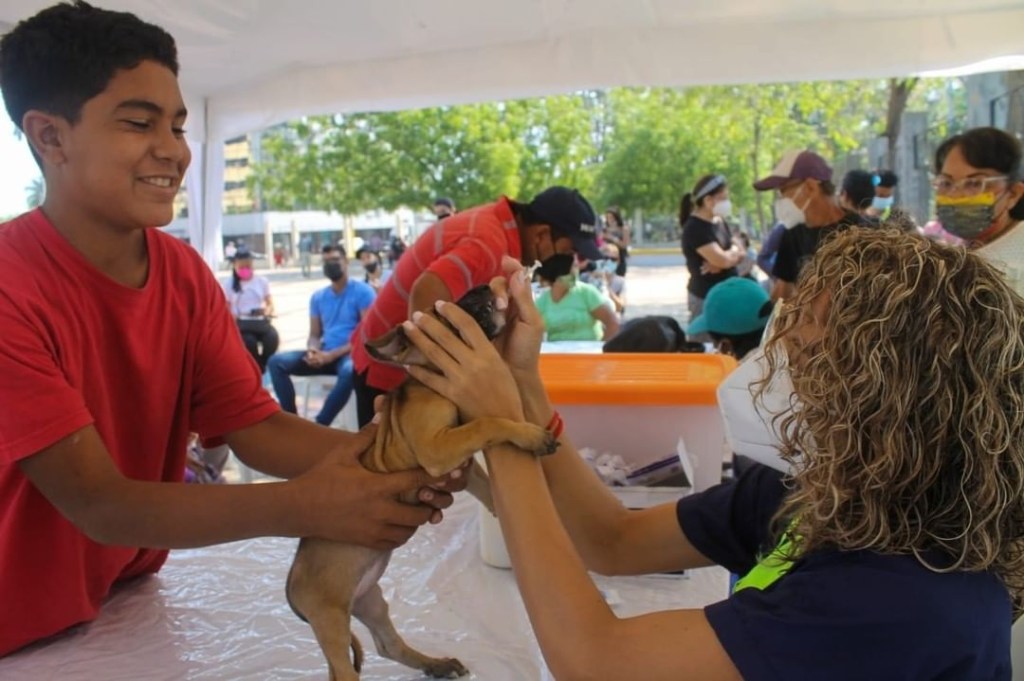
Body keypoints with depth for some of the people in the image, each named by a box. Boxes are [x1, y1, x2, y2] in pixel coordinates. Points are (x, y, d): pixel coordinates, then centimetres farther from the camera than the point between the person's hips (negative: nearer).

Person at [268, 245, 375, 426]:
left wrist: (332, 355, -18)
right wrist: (312, 351, -11)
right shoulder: (318, 297, 14)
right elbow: (314, 335, 15)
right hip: (325, 354, 6)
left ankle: (319, 425, -26)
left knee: (350, 371, -42)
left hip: (351, 354, -5)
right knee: (277, 362, -14)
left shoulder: (362, 291, -3)